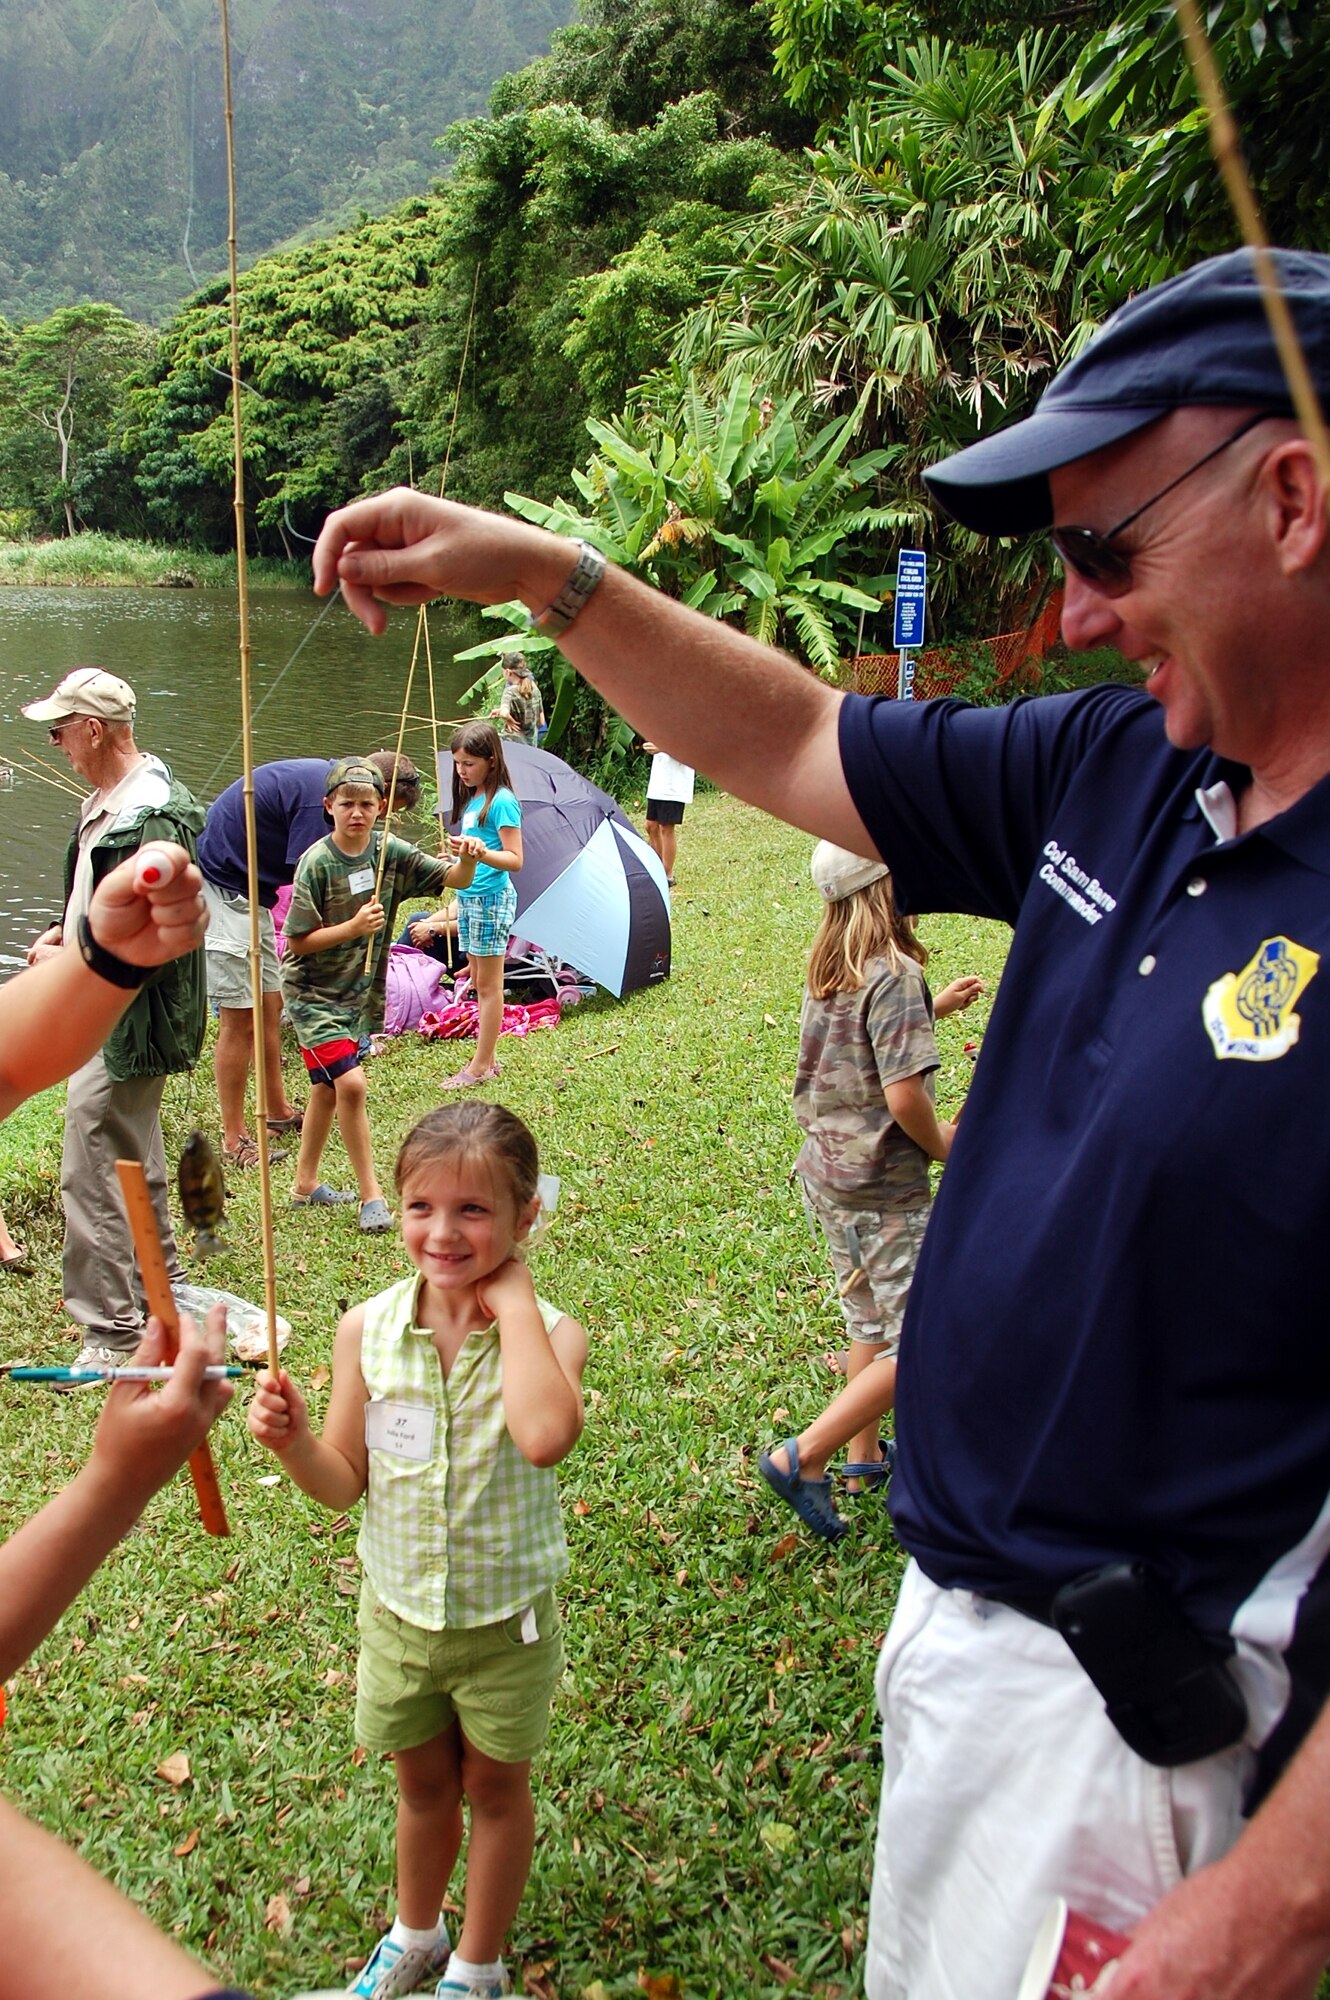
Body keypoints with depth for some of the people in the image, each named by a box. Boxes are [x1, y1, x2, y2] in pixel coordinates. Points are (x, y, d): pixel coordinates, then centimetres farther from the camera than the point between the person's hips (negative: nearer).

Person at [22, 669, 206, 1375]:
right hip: (104, 1018, 11)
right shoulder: (106, 801, 10)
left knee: (92, 1172, -6)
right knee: (133, 1162, 22)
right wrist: (69, 928, 7)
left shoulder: (151, 820, -22)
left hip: (125, 1027, -11)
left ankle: (111, 1330, 4)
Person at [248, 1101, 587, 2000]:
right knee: (423, 1785, 26)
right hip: (397, 1610, 3)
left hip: (505, 1615, -3)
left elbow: (544, 1437, -47)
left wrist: (511, 1297, -37)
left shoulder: (549, 1333, -24)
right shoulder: (369, 1330, -15)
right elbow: (344, 1485, -6)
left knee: (496, 1790, 21)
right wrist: (291, 1439, -27)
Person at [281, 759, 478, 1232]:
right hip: (314, 992, -6)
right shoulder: (317, 862, -19)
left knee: (327, 1087, 16)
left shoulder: (389, 851, -5)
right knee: (350, 1083, -15)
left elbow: (452, 878, -7)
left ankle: (306, 1184, 32)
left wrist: (468, 860, -28)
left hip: (359, 991, 6)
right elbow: (298, 941, -17)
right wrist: (354, 927, -26)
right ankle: (371, 1194, -4)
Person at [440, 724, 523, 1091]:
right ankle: (486, 1059, 19)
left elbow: (515, 859, -19)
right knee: (478, 981, 12)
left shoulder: (501, 802, -14)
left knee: (488, 984, -2)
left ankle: (480, 1067, 3)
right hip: (469, 897, 9)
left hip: (491, 898, -9)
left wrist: (482, 854, -33)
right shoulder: (470, 799, 12)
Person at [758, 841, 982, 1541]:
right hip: (881, 1188, -9)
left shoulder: (829, 969, 5)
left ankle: (865, 1458, 35)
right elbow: (904, 1094, -26)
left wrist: (934, 1007, 20)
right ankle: (802, 1458, -1)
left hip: (826, 1172, 9)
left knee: (869, 1320, 23)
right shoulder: (895, 975, -20)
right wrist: (940, 1142, -7)